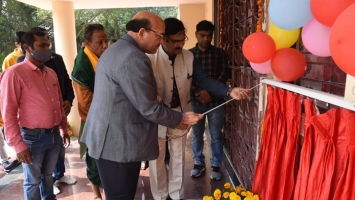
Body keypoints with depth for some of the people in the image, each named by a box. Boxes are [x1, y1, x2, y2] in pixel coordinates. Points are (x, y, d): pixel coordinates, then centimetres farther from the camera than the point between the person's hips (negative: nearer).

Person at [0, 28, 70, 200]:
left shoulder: (51, 73, 9)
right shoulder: (14, 73, -12)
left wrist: (63, 129, 17)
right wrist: (18, 145, -14)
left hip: (54, 135, 6)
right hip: (32, 137, -6)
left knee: (48, 174, 22)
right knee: (33, 181, 12)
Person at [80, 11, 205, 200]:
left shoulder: (115, 49, 12)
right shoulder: (133, 58, -22)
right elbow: (148, 108, -20)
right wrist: (181, 118, -5)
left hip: (108, 138, 10)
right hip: (119, 143, -10)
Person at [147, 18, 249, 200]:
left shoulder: (188, 56, -6)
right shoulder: (150, 58, -18)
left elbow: (203, 80, -7)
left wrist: (228, 91, -19)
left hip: (180, 114, 4)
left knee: (178, 158, 17)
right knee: (157, 159, 13)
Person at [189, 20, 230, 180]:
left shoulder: (220, 53, 4)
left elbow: (224, 74, -3)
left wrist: (210, 92, -15)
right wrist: (198, 93, -14)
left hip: (216, 100, -1)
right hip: (195, 100, 1)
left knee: (216, 135, 7)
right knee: (196, 134, 11)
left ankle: (216, 165, 23)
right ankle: (198, 163, 28)